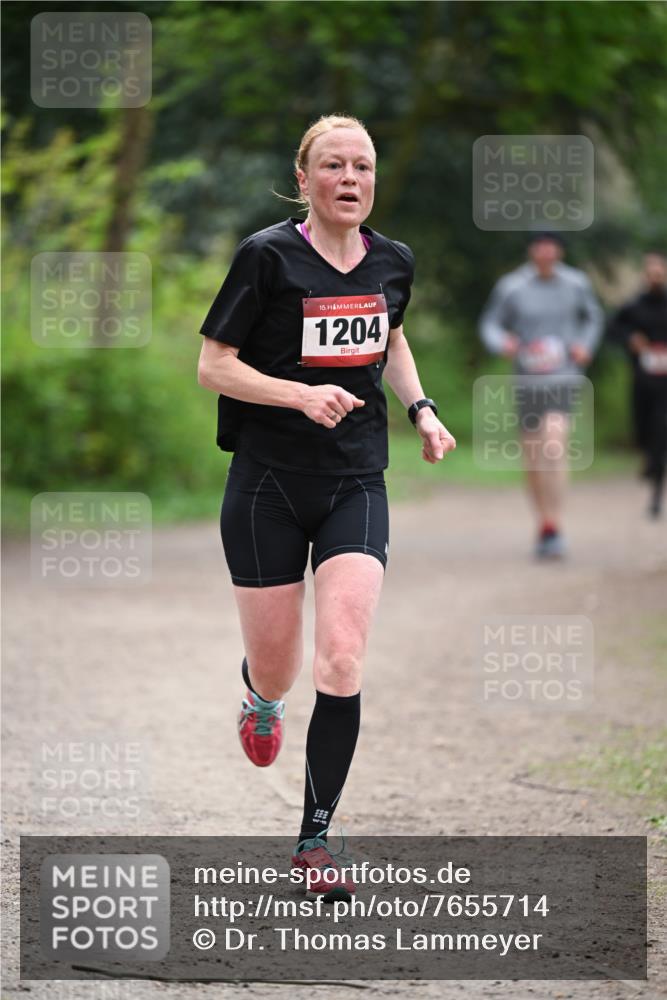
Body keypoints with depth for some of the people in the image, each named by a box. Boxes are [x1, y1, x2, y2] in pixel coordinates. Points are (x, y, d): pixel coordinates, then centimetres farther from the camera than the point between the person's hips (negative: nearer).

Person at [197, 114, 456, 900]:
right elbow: (213, 365, -9)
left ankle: (315, 839, -3)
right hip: (268, 486, -2)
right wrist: (301, 395, -23)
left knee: (342, 661, -13)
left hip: (354, 487, 3)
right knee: (277, 669, 7)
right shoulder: (268, 257, -11)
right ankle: (261, 697, 48)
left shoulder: (392, 262, 4)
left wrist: (419, 408, 10)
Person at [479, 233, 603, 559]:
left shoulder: (576, 284, 0)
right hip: (527, 379, 2)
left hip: (563, 376, -2)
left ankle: (554, 530, -21)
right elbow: (490, 323, 6)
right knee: (531, 453, 10)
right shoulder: (512, 287, -4)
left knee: (554, 444, -21)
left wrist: (586, 345, 1)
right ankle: (543, 523, 30)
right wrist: (502, 343, -16)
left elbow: (593, 316, 18)